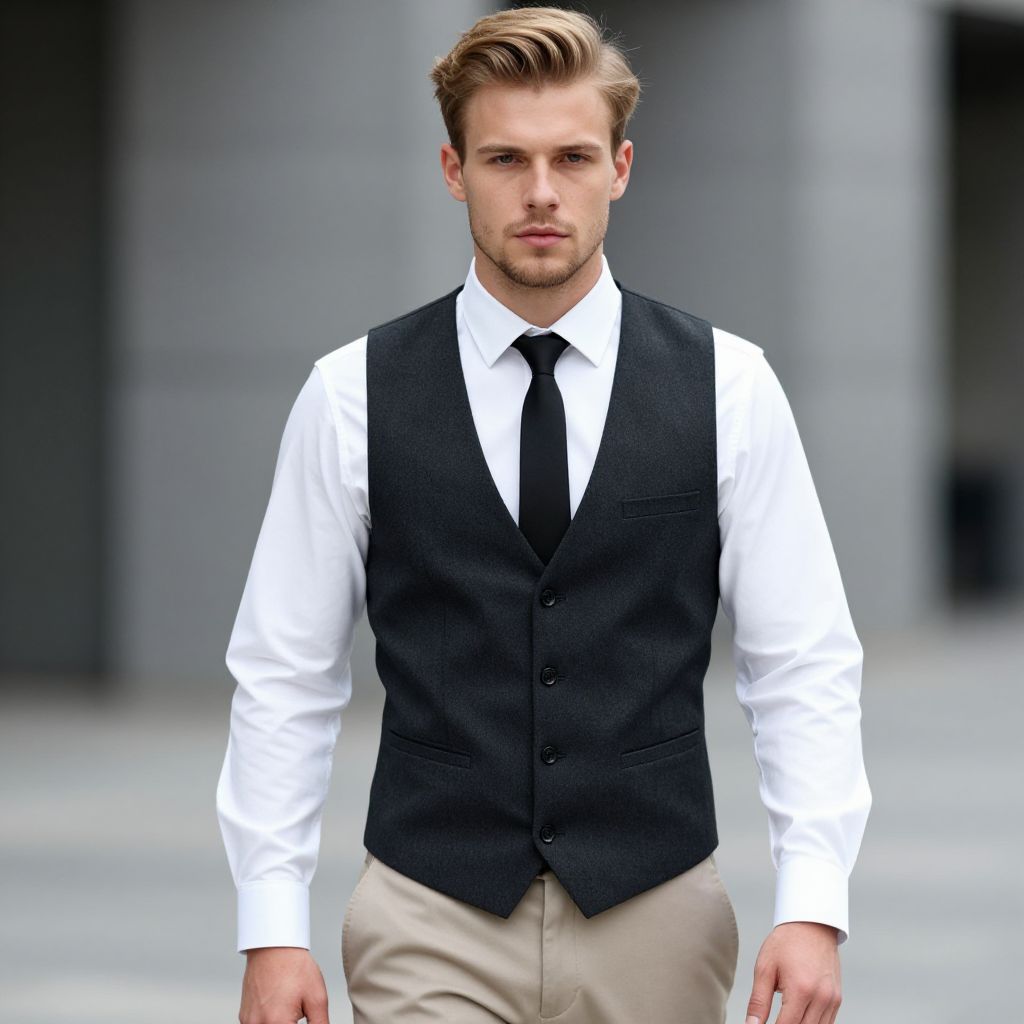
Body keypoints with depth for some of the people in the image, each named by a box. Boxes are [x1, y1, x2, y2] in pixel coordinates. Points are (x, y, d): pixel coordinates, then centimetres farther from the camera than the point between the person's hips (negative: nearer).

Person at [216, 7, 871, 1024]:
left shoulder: (730, 387, 0)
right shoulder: (352, 396, -1)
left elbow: (804, 668, 0)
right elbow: (284, 677, 2)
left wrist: (812, 907, -11)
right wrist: (272, 932, -4)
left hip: (656, 926, 1)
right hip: (431, 929, -1)